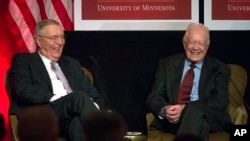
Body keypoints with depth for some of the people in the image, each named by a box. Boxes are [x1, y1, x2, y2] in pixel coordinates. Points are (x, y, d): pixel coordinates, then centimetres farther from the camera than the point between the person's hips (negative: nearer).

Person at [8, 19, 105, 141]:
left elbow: (94, 95, 22)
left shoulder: (72, 64, 30)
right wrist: (57, 99, -17)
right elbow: (23, 90, -4)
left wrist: (94, 107, -5)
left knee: (78, 121, -37)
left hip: (71, 119, 4)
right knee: (79, 97, -33)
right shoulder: (23, 61, 15)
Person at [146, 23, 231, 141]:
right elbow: (154, 98, 11)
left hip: (210, 120, 1)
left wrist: (186, 109, -17)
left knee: (195, 111, -37)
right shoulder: (166, 64, 18)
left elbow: (220, 101, -2)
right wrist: (164, 110, -15)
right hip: (171, 121, 0)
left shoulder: (219, 69, 13)